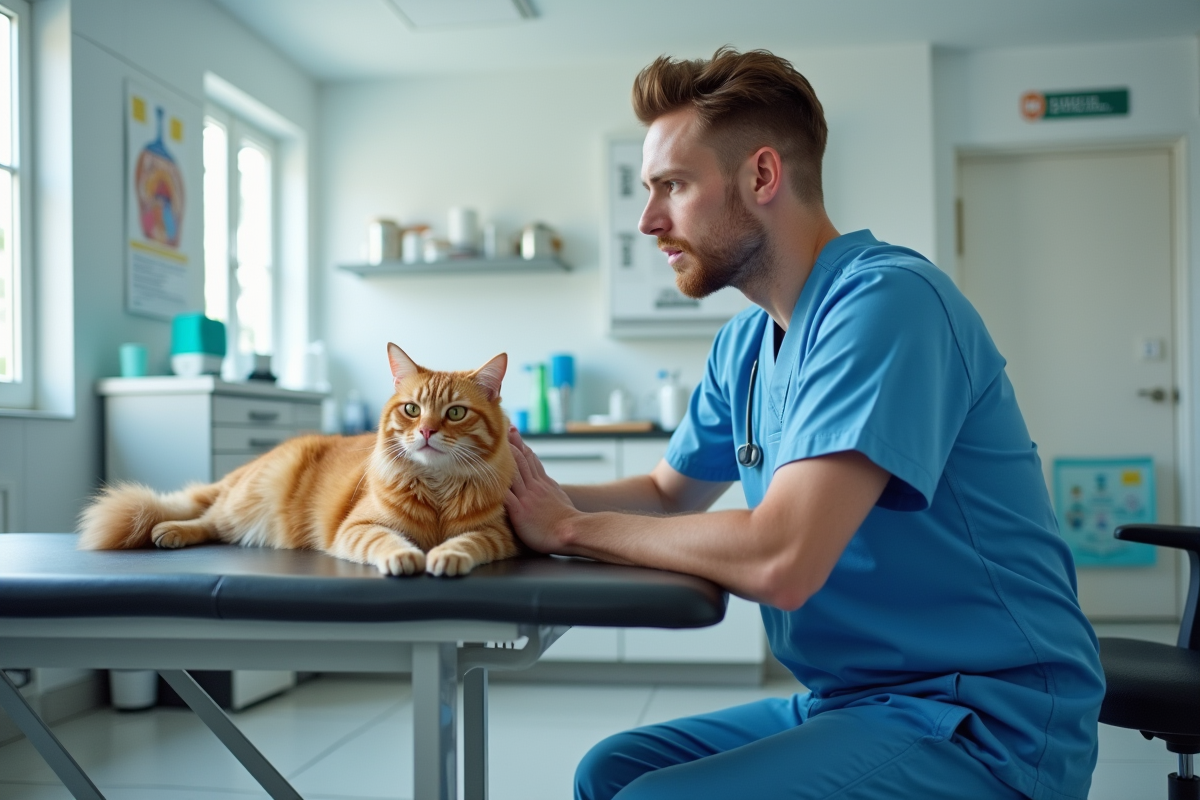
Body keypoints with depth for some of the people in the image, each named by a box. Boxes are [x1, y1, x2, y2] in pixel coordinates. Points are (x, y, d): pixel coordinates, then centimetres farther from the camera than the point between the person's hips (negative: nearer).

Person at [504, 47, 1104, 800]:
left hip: (988, 721, -8)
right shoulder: (746, 343, 8)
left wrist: (575, 528, -15)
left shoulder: (885, 300, -21)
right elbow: (668, 493, 19)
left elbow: (779, 560, -30)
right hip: (857, 701, 9)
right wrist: (540, 494, -1)